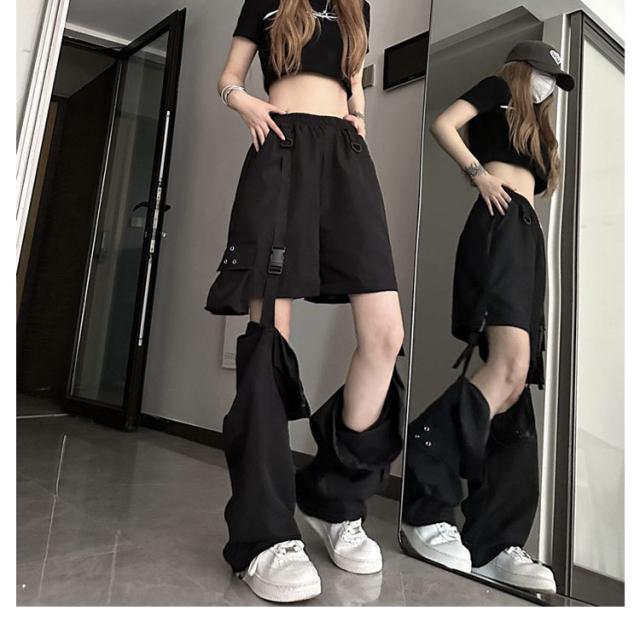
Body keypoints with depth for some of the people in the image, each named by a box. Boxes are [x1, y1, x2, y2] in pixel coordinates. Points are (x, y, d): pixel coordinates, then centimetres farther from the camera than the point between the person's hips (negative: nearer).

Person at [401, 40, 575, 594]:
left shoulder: (536, 128, 37)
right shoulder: (498, 90, 17)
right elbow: (443, 124, 1)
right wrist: (479, 174, -9)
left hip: (528, 234, 8)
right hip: (501, 222, -8)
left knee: (518, 387, -6)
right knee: (509, 367, -29)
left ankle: (492, 544, -8)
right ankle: (426, 505, -24)